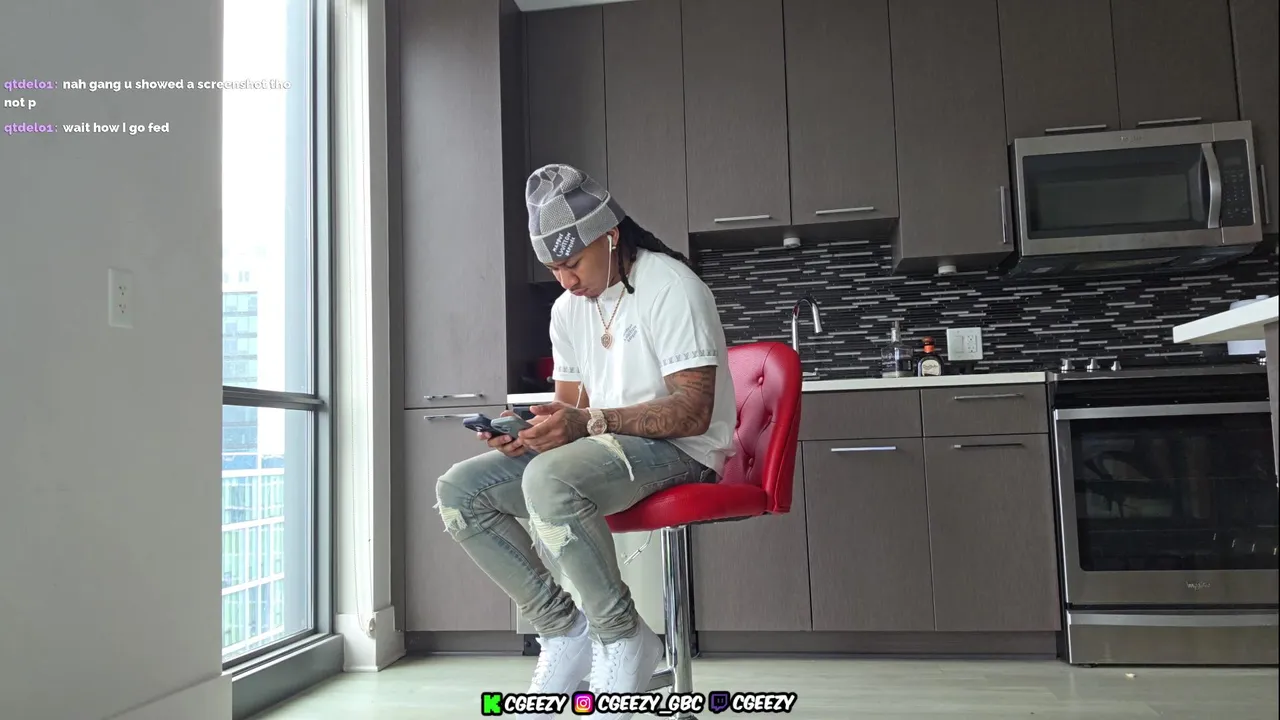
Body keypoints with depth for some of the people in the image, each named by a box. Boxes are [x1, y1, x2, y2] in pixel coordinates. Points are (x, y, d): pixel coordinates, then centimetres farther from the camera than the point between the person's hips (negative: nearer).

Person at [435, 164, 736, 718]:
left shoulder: (671, 287, -12)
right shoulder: (567, 308, 11)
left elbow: (694, 410, -19)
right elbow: (572, 406, 13)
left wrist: (590, 422, -30)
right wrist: (535, 428, -11)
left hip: (681, 450, -8)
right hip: (602, 446, 8)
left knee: (548, 480, -36)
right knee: (458, 491, -9)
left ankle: (624, 639, -16)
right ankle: (563, 628, -2)